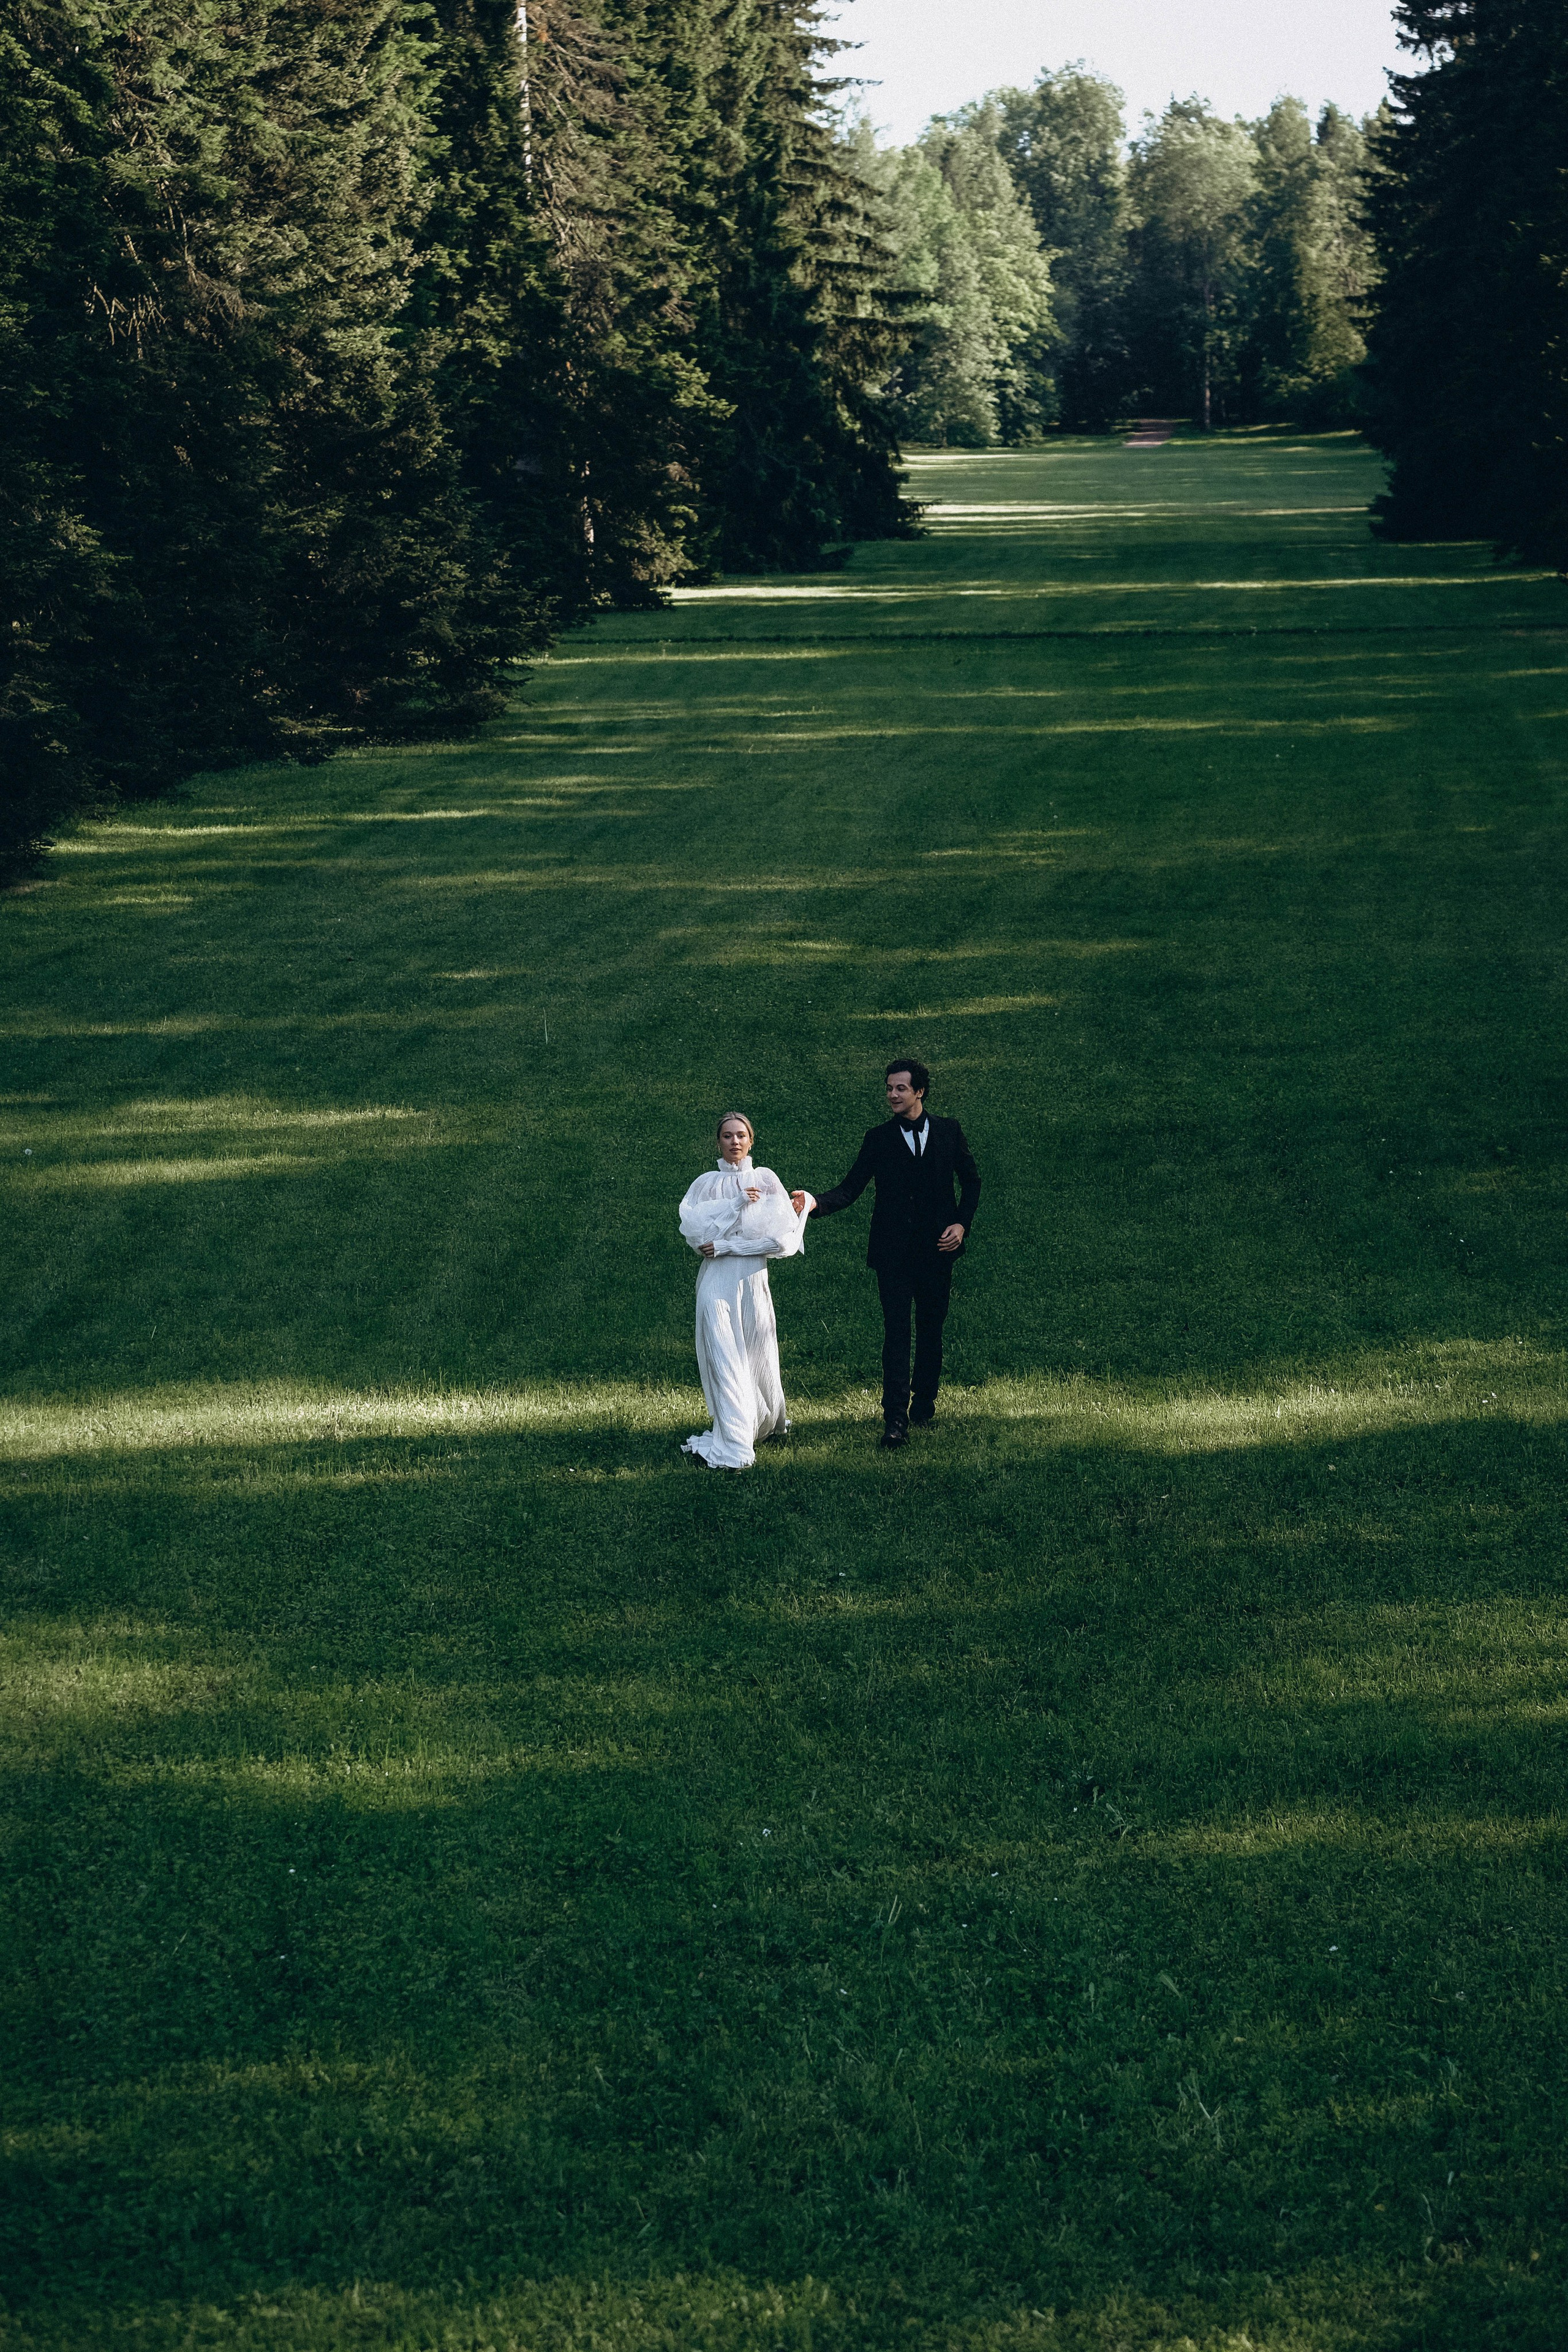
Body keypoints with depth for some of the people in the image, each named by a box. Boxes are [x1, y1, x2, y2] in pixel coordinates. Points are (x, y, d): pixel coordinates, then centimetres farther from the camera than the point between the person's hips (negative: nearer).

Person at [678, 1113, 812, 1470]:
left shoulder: (765, 1180, 5)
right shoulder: (705, 1184, 10)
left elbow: (783, 1237, -5)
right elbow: (693, 1227, -6)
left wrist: (725, 1246, -9)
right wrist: (737, 1203, -12)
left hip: (752, 1278, 0)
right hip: (716, 1282, 0)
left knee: (756, 1358, 6)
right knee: (723, 1360, -8)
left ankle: (766, 1422, 28)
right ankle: (732, 1448, -6)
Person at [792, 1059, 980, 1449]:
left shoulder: (949, 1131, 5)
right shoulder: (878, 1138, 2)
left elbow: (971, 1180, 13)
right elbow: (850, 1189, -4)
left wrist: (962, 1224, -1)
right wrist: (815, 1203, -22)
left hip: (937, 1246, 2)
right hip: (893, 1251, -1)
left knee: (931, 1328, 11)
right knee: (896, 1330, -8)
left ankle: (924, 1403, 26)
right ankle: (895, 1417, -12)